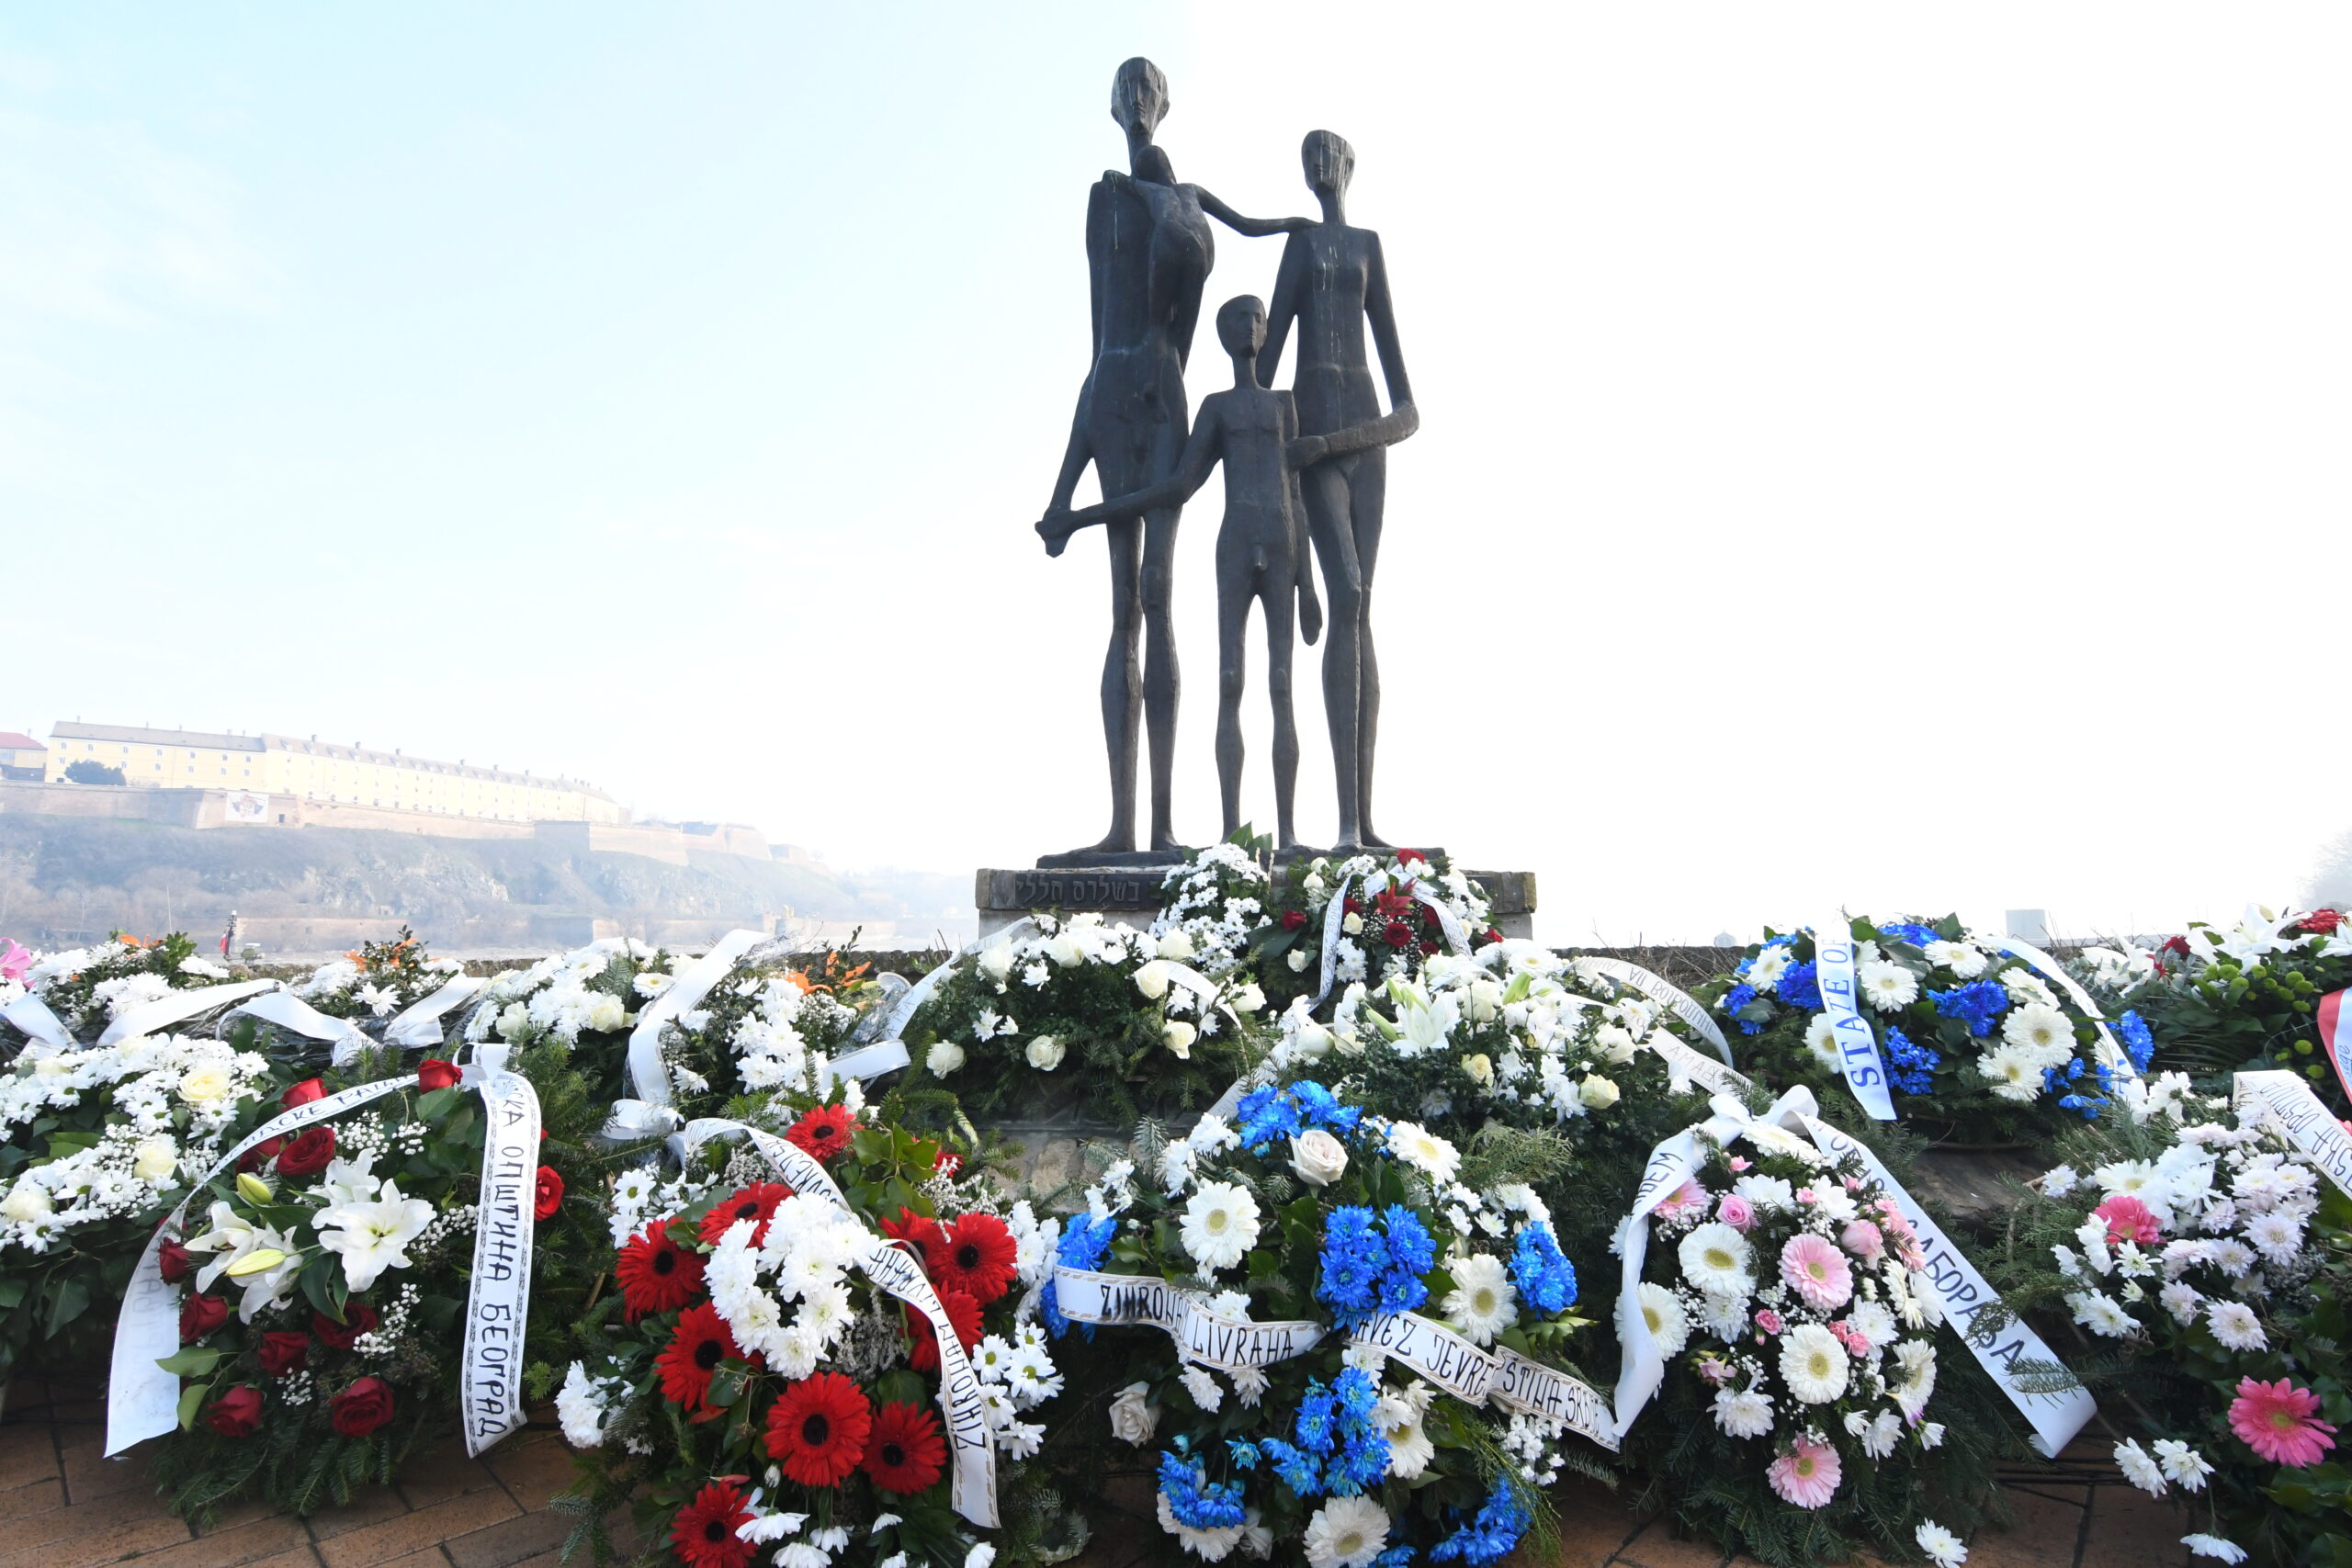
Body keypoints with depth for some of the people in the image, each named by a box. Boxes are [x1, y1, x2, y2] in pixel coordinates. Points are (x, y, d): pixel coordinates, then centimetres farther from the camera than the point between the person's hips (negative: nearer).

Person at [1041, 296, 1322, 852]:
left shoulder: (1285, 403, 22)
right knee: (1230, 686, -9)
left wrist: (1307, 582, 7)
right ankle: (1232, 828, -9)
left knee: (1282, 689, -5)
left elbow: (1295, 497, 16)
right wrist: (1078, 518, 4)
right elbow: (1178, 487, 9)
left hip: (1282, 549, 1)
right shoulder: (1215, 406, 17)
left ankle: (1286, 829, -6)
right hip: (1235, 545, -1)